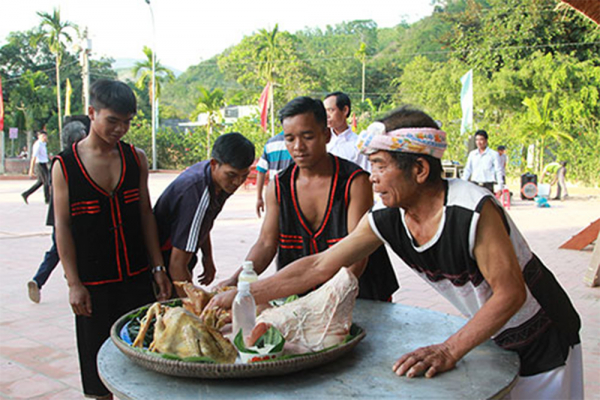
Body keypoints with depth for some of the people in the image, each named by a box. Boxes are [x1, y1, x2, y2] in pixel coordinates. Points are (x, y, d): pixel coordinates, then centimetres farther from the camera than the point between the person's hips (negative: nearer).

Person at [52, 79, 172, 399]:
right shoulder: (64, 166, -6)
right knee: (100, 362, 10)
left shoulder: (136, 159, 3)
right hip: (94, 283, -2)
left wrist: (158, 268, 4)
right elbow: (62, 226, -5)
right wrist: (74, 283, -8)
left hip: (137, 277, 3)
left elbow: (146, 215, 6)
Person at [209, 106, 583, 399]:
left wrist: (449, 351, -36)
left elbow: (510, 293, -28)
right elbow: (318, 267, -12)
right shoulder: (385, 222, -15)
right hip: (490, 340, 5)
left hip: (546, 343, -5)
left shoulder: (473, 210, -33)